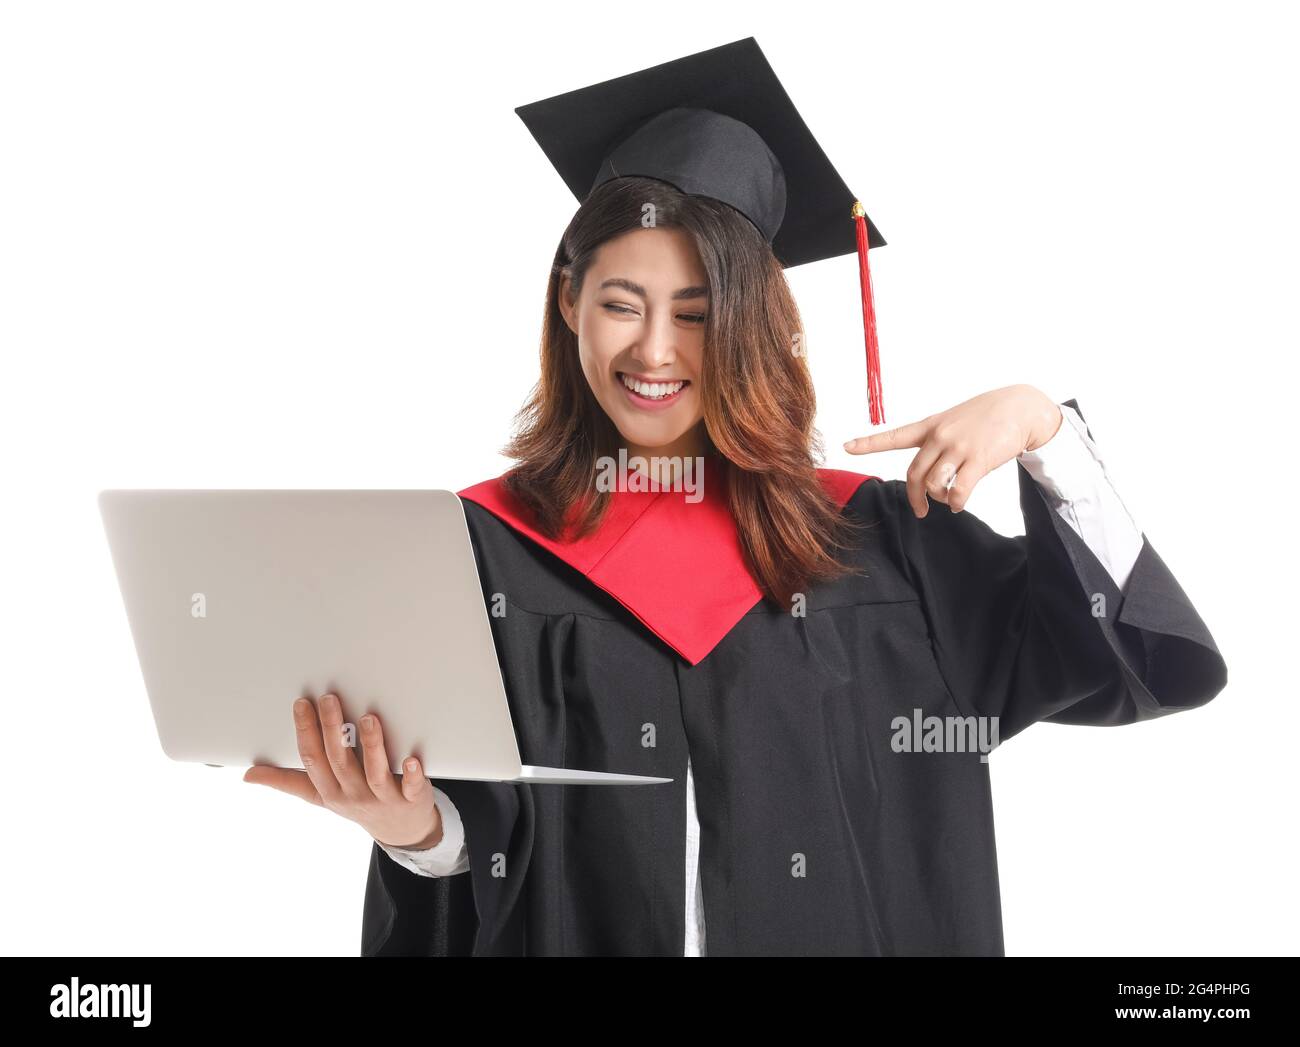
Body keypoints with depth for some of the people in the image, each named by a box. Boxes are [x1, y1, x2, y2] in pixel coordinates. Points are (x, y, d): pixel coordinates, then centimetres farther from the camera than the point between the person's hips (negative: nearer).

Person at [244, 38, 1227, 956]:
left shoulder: (868, 537, -2)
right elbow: (475, 874, -7)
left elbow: (1161, 661, -5)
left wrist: (1039, 422, -13)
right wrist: (416, 828, -28)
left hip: (840, 927, 2)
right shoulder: (484, 549, -6)